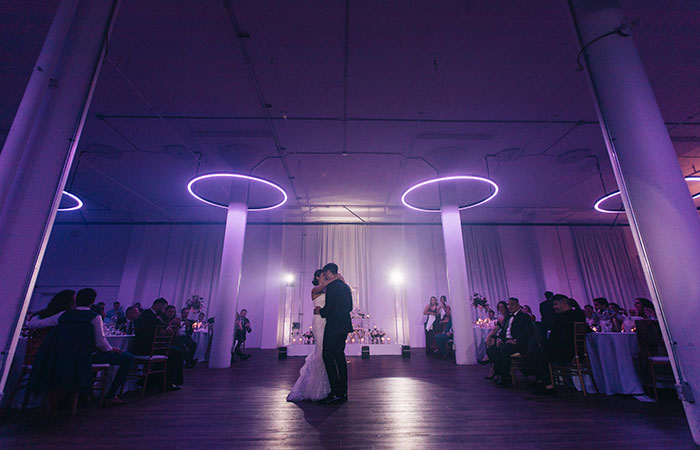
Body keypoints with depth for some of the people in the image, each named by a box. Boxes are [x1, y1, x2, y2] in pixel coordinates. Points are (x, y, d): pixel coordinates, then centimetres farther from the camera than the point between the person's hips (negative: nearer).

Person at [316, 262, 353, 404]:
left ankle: (336, 392, 0)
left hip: (334, 326, -9)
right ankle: (343, 392, 20)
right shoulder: (346, 286, 13)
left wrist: (320, 311, 2)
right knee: (339, 356, 14)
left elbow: (329, 307, -19)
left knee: (328, 356, -1)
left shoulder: (332, 285, -13)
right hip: (344, 326, 9)